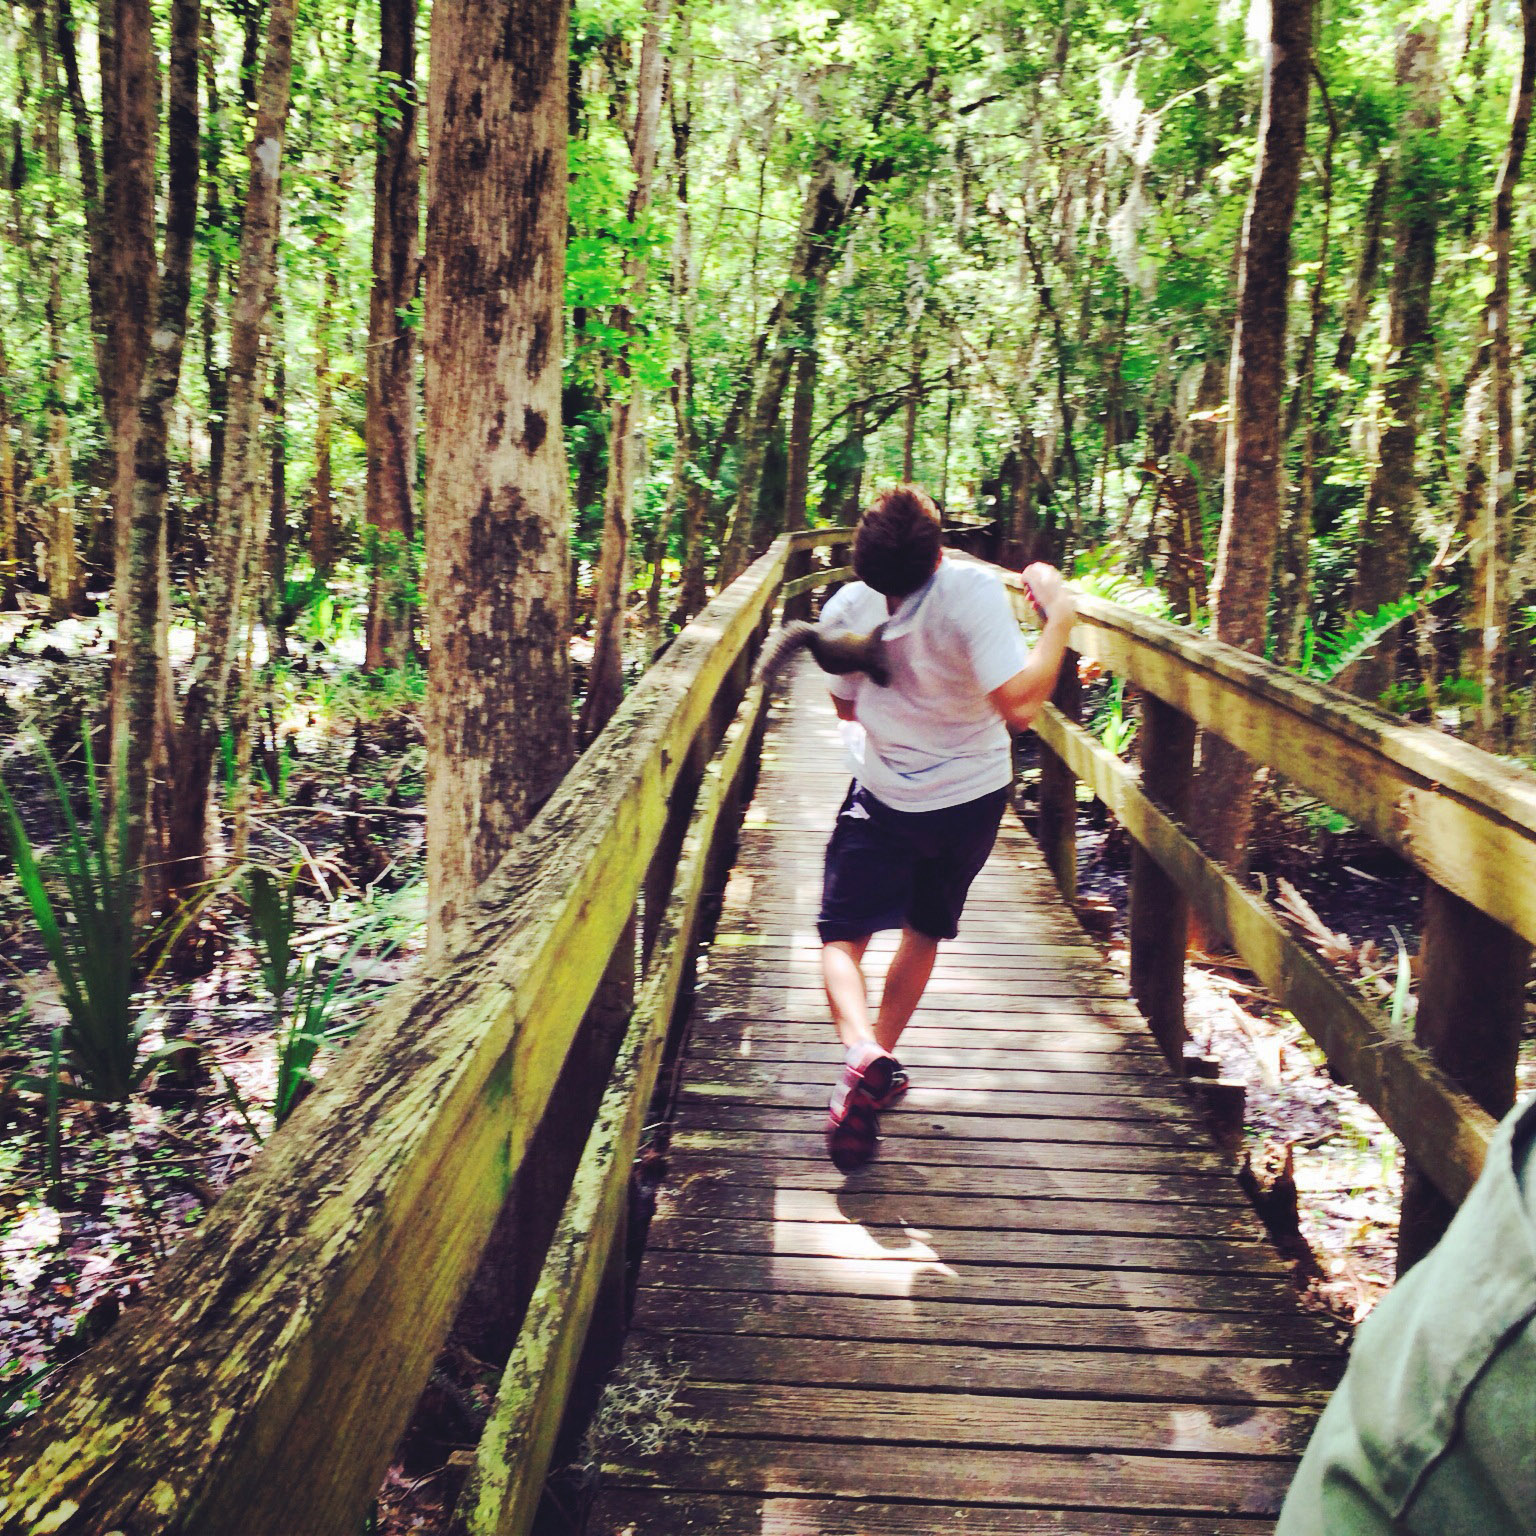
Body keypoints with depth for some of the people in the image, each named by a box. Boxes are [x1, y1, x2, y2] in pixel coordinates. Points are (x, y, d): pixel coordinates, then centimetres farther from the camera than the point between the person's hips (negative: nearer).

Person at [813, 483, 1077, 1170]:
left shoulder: (846, 610, -14)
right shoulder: (974, 589, -26)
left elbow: (848, 708, 2)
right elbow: (1019, 706, -31)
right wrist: (1058, 616, -22)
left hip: (884, 798, 0)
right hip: (972, 797, 0)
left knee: (843, 936, 6)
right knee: (925, 930, 21)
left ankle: (861, 1051, -22)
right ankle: (882, 1064, 29)